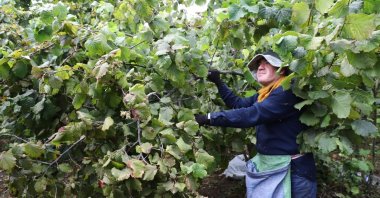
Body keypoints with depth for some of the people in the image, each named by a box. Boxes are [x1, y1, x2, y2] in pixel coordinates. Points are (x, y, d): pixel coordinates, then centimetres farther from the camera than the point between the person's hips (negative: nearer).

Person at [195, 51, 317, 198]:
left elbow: (253, 114, -29)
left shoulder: (288, 92, -20)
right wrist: (218, 82, 7)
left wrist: (210, 118, -30)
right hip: (266, 164, 8)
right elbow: (238, 104, 15)